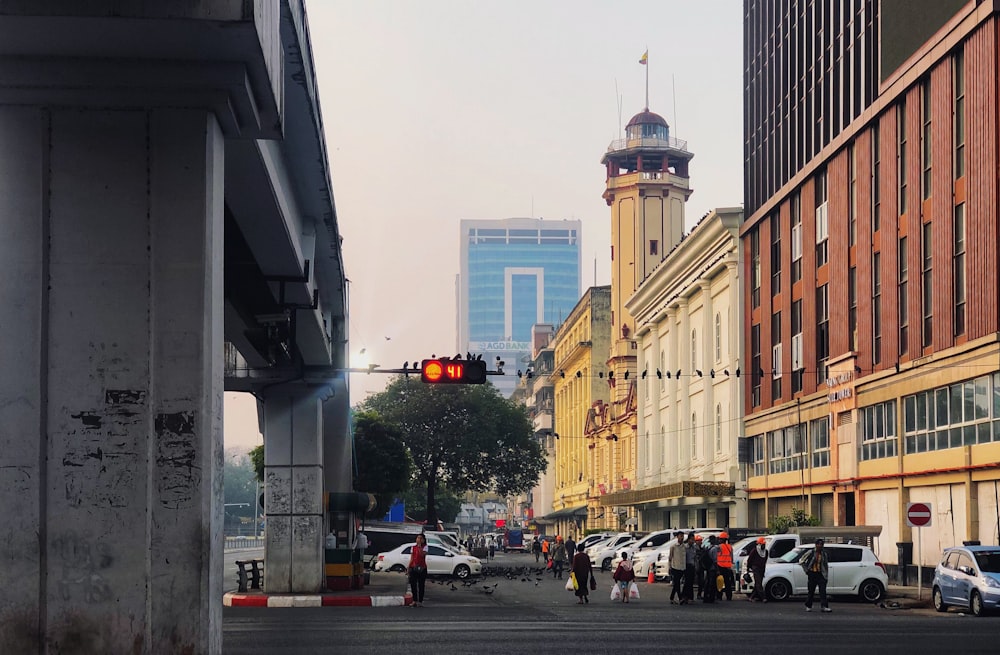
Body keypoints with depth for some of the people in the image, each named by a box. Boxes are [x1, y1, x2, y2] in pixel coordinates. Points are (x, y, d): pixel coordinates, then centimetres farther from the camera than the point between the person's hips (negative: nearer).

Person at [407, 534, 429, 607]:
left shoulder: (425, 547, 0)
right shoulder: (413, 547, 10)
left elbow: (422, 554, -19)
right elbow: (411, 558, 10)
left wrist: (419, 546, -20)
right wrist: (408, 568, 4)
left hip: (422, 568, -3)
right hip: (414, 567, 3)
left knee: (421, 585, 1)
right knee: (413, 584, 2)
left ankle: (420, 601, 6)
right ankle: (414, 601, 12)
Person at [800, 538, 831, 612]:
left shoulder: (824, 554, 6)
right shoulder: (811, 553, -4)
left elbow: (826, 565, 15)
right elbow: (801, 561, 2)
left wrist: (826, 576, 10)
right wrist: (806, 570, 0)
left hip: (820, 574, 2)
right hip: (812, 574, -2)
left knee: (823, 590, -10)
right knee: (811, 591, 4)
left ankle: (824, 606, -16)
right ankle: (808, 606, 19)